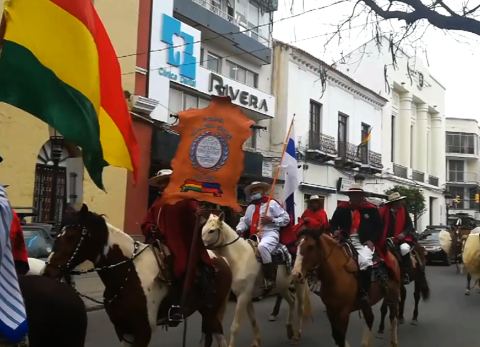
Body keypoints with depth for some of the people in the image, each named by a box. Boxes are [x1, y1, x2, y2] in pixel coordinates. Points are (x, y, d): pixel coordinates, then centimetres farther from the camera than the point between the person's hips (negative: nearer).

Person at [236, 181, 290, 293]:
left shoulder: (272, 203, 5)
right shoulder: (250, 207, 21)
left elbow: (286, 218, 2)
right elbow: (244, 221, 17)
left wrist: (272, 220, -12)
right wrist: (240, 229, -4)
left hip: (270, 234, -7)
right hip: (254, 236, 7)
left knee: (262, 247, -37)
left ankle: (270, 279, -30)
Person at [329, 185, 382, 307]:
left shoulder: (371, 209, 4)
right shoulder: (342, 208, 6)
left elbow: (378, 227, 7)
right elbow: (333, 222, 12)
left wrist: (372, 240, -7)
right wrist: (335, 231, -10)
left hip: (364, 242, -3)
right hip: (345, 240, 3)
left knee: (365, 261, -28)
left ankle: (364, 292, -13)